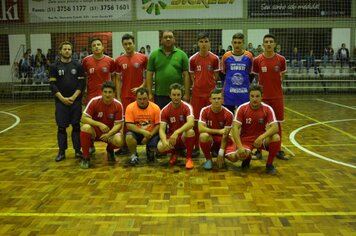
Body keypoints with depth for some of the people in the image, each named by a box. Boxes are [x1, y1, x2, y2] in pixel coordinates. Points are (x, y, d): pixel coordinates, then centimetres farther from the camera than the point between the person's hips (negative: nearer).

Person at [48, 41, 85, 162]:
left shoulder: (78, 66, 5)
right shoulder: (54, 66, 3)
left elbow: (82, 83, 0)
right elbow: (52, 84, -2)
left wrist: (74, 97, -11)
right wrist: (63, 98, -11)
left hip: (76, 101, 0)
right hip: (61, 101, 0)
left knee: (76, 126, 3)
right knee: (61, 127, 2)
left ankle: (78, 150, 12)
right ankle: (61, 152, 11)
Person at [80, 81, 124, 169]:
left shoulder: (118, 105, -12)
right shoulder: (94, 101, -16)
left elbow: (118, 124, -10)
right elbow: (83, 118, -17)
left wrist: (109, 134, -28)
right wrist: (99, 124, -29)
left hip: (110, 132, 1)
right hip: (95, 130, 0)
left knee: (119, 141, -31)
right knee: (85, 127, -35)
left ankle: (110, 150, 10)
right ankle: (85, 157, -15)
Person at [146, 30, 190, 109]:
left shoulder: (182, 54, 3)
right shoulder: (154, 54, 5)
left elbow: (186, 75, 1)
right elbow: (149, 75, 4)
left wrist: (187, 94, -5)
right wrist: (150, 93, -2)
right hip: (159, 95, 0)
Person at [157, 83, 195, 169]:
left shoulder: (187, 107, -13)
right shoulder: (165, 110, -8)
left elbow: (191, 123, -31)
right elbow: (162, 129, -14)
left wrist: (177, 132, -44)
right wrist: (164, 141, -36)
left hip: (184, 136, -1)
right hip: (171, 136, 2)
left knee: (190, 131, -36)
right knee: (160, 147, -30)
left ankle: (189, 158, -14)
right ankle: (174, 153, 8)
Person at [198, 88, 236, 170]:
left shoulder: (228, 114, -14)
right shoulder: (205, 111, -12)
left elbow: (225, 135, -15)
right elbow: (201, 128, -24)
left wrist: (221, 153, -22)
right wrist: (219, 131, -30)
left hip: (222, 140, 1)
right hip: (210, 139, -1)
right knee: (203, 136, -36)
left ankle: (217, 152, 11)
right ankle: (208, 159, -10)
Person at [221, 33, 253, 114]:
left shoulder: (249, 56, 0)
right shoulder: (226, 56, 0)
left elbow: (252, 73, 10)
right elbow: (222, 73, 10)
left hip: (244, 93, 0)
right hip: (229, 93, 0)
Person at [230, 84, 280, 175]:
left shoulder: (267, 109, -10)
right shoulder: (242, 108, -13)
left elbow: (275, 127, -20)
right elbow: (235, 128, -20)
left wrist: (262, 137, -37)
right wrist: (240, 147, -32)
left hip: (260, 139, 2)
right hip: (245, 139, -1)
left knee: (276, 138, -29)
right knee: (241, 155, -33)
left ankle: (269, 164, -6)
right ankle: (247, 157, 9)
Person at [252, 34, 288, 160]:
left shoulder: (281, 59, -2)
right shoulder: (257, 60, -5)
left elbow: (283, 76, 12)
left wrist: (275, 85, 5)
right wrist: (264, 85, 2)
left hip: (277, 96, 1)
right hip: (262, 96, -1)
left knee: (278, 123, 7)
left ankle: (278, 150, 18)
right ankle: (259, 150, 15)